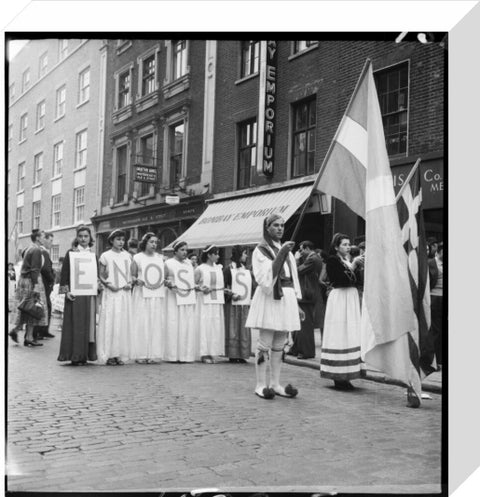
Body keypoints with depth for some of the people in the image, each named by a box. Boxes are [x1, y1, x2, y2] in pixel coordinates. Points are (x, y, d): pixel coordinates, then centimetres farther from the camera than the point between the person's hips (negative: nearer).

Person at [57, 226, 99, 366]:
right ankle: (75, 356, 1)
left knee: (88, 323, 4)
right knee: (75, 324, -4)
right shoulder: (71, 253, 1)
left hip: (89, 294, 4)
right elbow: (64, 274, -2)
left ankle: (84, 355, 11)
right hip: (75, 294, -4)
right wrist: (66, 291, -12)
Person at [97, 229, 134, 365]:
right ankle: (109, 355, -1)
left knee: (123, 323, 2)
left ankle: (120, 355, 7)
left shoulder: (127, 256, 12)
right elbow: (101, 275, 1)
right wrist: (109, 285, -13)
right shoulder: (105, 256, 1)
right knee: (110, 323, -6)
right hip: (111, 294, -4)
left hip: (125, 293, 4)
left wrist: (130, 283, -1)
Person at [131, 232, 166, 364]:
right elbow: (132, 275, 4)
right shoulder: (138, 257, 4)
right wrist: (136, 280, -16)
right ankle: (140, 355, 0)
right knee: (141, 323, -5)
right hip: (142, 294, -4)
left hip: (158, 295, 4)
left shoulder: (160, 258, 15)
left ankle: (152, 354, 5)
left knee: (156, 324, 0)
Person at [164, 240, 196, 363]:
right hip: (174, 298, -5)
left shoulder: (189, 264, 20)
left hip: (189, 297, 5)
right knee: (174, 325, -7)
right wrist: (168, 284, -16)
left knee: (188, 326, 1)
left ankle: (186, 354, 6)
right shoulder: (168, 263, 4)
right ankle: (173, 355, -2)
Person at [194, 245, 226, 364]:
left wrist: (211, 289, -2)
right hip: (205, 302, -5)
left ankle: (212, 352, 9)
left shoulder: (219, 268, 12)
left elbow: (222, 285, 15)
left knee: (216, 326, 3)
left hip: (217, 302, 5)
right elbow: (193, 284, -3)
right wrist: (201, 288, -20)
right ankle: (204, 353, -1)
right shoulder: (200, 269, -2)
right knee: (205, 326, -5)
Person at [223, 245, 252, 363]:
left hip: (244, 304, 5)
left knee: (243, 330, 3)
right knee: (232, 329, -2)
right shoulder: (228, 269, -2)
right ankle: (232, 355, 3)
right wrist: (231, 294, -21)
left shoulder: (246, 270, 14)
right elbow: (223, 287, -6)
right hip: (232, 304, -5)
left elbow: (250, 286, 18)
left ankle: (241, 355, 8)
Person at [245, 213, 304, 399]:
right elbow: (266, 276, -16)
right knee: (265, 344, -6)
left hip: (286, 298, 6)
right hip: (269, 298, -6)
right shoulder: (261, 250, -1)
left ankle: (275, 384, 13)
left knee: (279, 345, 7)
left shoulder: (286, 250, 19)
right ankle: (261, 385, 0)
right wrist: (281, 253, -22)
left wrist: (296, 305, 16)